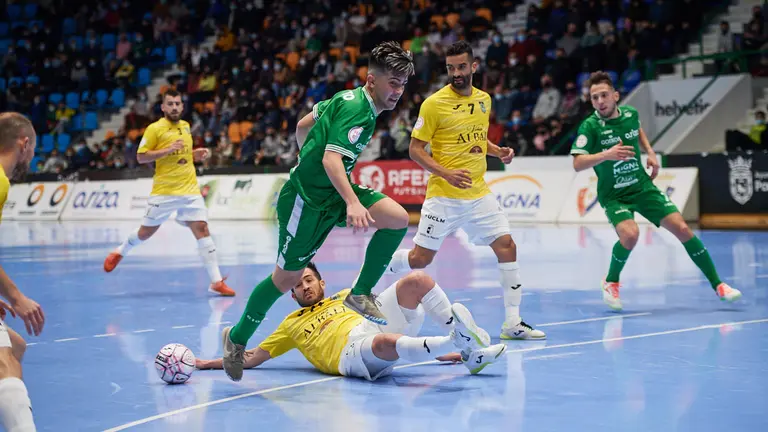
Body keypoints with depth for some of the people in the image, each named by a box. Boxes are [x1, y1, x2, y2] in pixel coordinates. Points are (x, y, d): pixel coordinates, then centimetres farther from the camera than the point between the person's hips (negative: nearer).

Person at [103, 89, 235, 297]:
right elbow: (141, 157, -9)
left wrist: (196, 155, 5)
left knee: (202, 229, -9)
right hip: (164, 192, -4)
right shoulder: (154, 128, -6)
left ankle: (216, 281, -9)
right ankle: (120, 251, 40)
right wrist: (168, 150, -20)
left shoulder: (186, 126, 12)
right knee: (146, 232, 9)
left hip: (190, 189, 4)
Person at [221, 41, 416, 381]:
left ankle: (361, 294, 1)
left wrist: (307, 163, 31)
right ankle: (237, 338, 21)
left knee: (398, 219, -10)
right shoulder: (356, 110, -22)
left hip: (330, 191, 9)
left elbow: (303, 125, 18)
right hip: (306, 199, -9)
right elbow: (331, 158, -36)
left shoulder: (349, 98, 7)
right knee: (287, 278, 1)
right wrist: (353, 202, -47)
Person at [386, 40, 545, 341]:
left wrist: (498, 151, 4)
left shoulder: (484, 100, 9)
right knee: (420, 259, -2)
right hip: (443, 195, -5)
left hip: (479, 194, 5)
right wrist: (446, 173, -22)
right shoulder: (434, 104, -10)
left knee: (507, 246, -5)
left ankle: (513, 323, 2)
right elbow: (415, 149, -8)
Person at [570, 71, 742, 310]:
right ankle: (611, 282, -3)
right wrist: (606, 155, -40)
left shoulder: (630, 113, -2)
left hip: (643, 187, 4)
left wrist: (650, 152, 8)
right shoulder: (590, 126, -17)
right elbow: (577, 164, -26)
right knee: (630, 234, -31)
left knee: (682, 229, -5)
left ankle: (717, 285, 8)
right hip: (613, 195, -4)